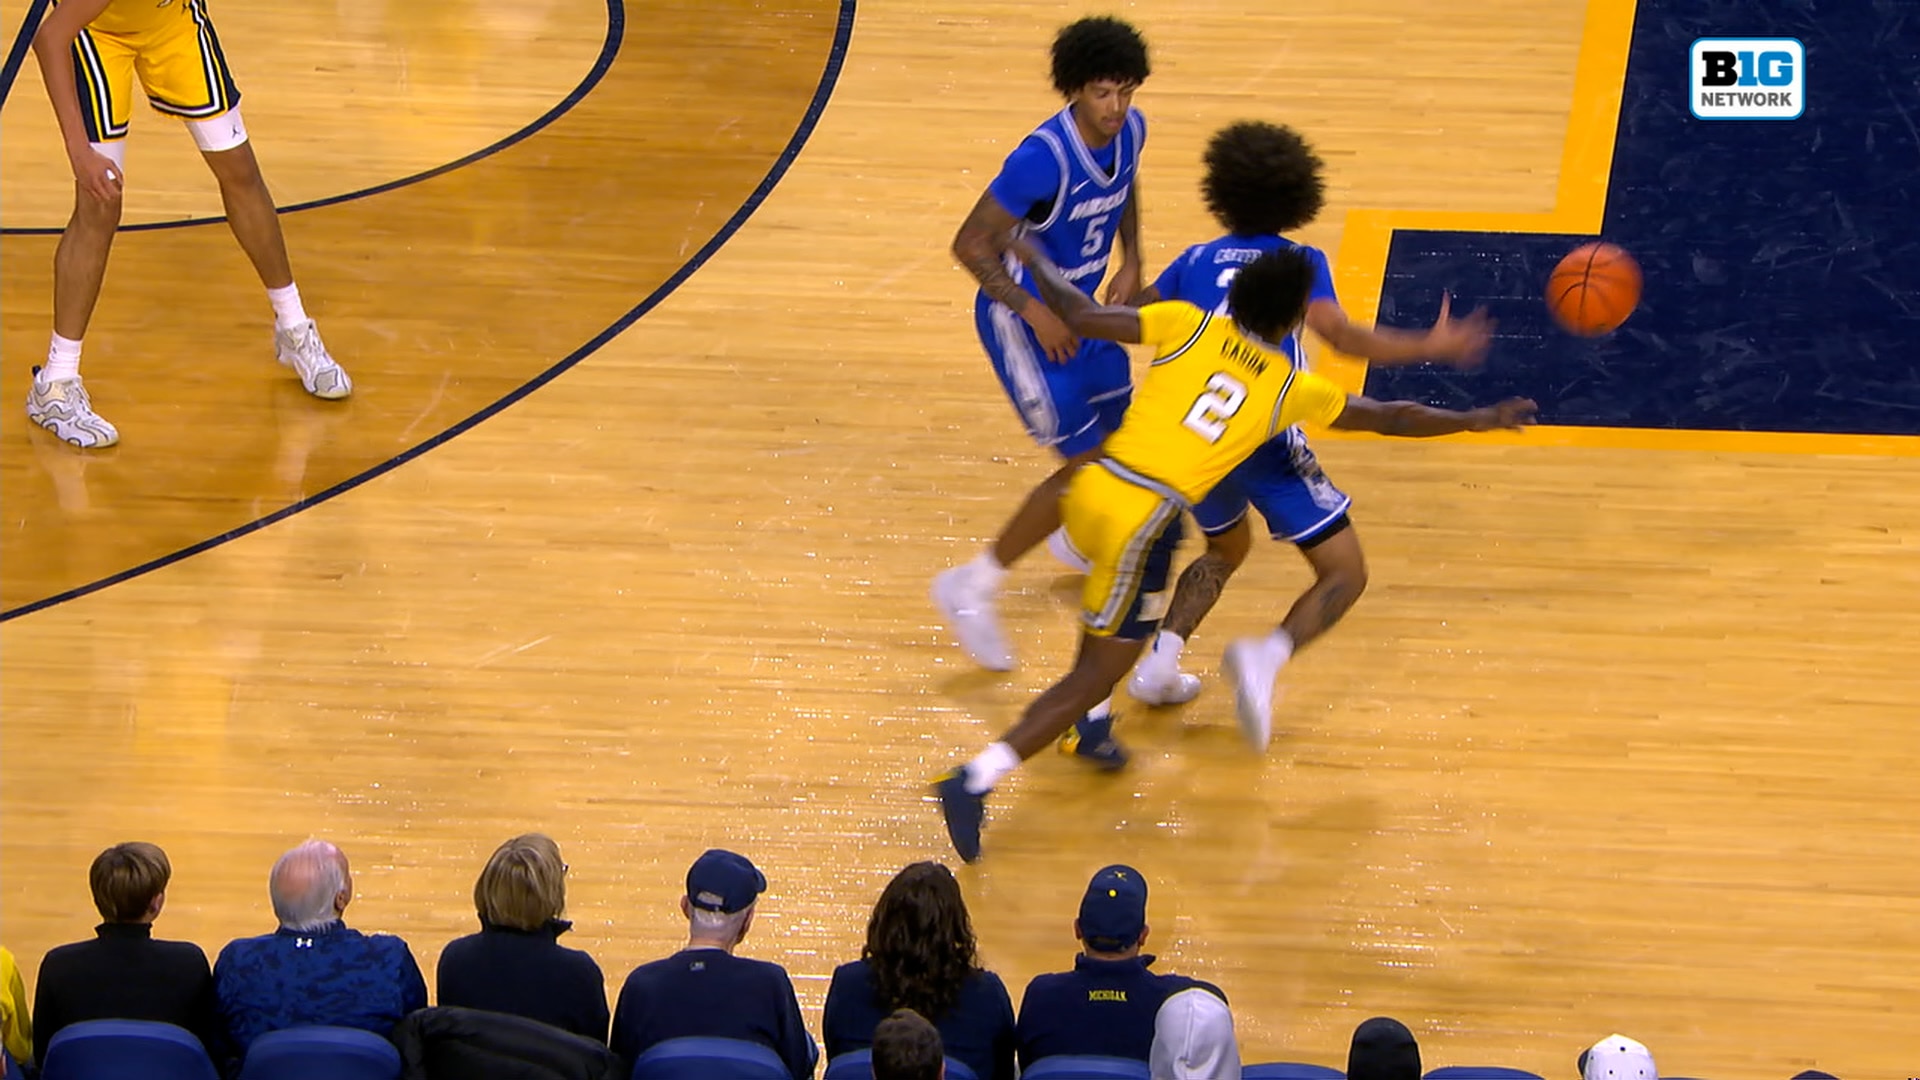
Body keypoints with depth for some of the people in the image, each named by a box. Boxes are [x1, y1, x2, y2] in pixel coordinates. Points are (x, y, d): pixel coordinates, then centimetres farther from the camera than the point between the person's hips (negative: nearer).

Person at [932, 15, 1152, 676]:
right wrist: (1034, 311, -29)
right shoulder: (1043, 158, -32)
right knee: (1085, 464, -11)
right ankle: (973, 589, -1)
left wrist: (1131, 262, 2)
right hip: (1021, 320, -8)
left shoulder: (1130, 131, -8)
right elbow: (970, 243, -27)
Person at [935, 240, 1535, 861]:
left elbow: (1080, 318, 3)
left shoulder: (1188, 326, 7)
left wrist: (1036, 261, 21)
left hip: (1089, 491, 4)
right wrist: (1477, 421, 33)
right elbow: (1392, 419, 19)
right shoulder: (1291, 389, 7)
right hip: (1142, 521, -4)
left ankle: (1087, 722, 35)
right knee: (1098, 674, 2)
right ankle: (977, 780, -12)